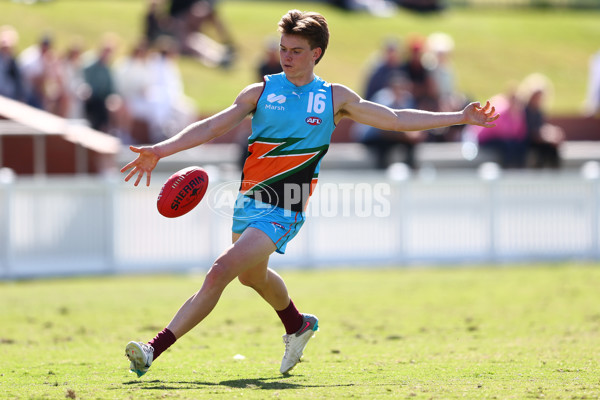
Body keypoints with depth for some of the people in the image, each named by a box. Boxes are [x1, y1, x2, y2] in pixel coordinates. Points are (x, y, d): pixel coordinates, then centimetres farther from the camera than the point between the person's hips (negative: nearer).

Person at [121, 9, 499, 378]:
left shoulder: (335, 98, 2)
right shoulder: (262, 92, 4)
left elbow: (397, 119, 7)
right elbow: (212, 127, 0)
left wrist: (461, 117, 3)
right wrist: (160, 150, -14)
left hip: (284, 211, -5)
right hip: (249, 199, 5)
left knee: (220, 272, -19)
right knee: (252, 274, 24)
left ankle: (155, 349, -19)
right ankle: (297, 325, 54)